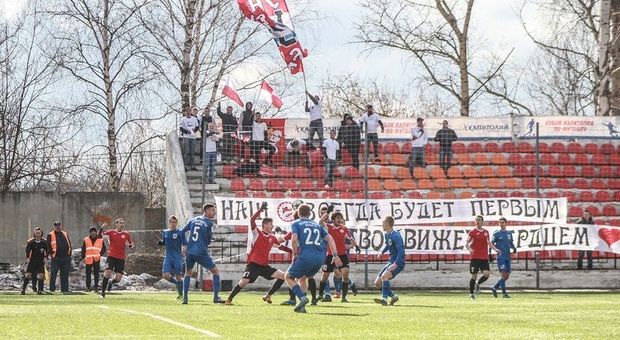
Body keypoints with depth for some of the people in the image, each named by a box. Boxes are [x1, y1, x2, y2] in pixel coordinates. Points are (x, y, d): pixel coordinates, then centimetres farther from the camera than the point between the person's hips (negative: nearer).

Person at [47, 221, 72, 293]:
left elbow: (69, 244, 19)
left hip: (66, 257, 4)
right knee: (53, 274, -6)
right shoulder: (50, 235, 3)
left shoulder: (65, 234, 18)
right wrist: (52, 253, -13)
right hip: (56, 257, -4)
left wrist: (69, 252, 7)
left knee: (65, 274, 6)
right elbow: (48, 246, -2)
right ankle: (52, 289, -2)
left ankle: (65, 289, 10)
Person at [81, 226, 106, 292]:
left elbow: (104, 249, 10)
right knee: (88, 274, 2)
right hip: (88, 260, 0)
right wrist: (83, 258, 2)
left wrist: (99, 254, -6)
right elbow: (83, 249, 10)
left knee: (96, 274, 0)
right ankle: (88, 287, 8)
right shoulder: (86, 240, 7)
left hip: (96, 260, 0)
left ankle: (96, 287, 6)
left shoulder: (100, 240, 5)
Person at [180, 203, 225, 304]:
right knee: (215, 271, 8)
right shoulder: (209, 223, -4)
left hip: (190, 252, 5)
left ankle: (184, 298, 13)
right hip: (201, 253, -5)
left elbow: (182, 232, 13)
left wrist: (184, 245, 21)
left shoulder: (193, 220, 12)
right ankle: (216, 297, 1)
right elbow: (209, 240, -1)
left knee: (188, 273, 24)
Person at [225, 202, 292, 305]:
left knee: (283, 276, -1)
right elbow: (252, 220, -21)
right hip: (253, 264, -6)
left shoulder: (272, 238, 11)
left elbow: (281, 246, 26)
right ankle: (229, 299, -3)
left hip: (264, 266, 6)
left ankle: (268, 296, 8)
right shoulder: (257, 233, -6)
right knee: (243, 282, -20)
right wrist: (261, 209, -22)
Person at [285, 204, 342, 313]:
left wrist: (295, 254, 1)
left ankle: (302, 297, -8)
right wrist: (335, 256, 11)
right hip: (320, 258, 5)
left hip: (305, 257, -5)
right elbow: (330, 238, 14)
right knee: (302, 278, 27)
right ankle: (302, 306, 17)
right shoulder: (317, 225, 22)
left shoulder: (296, 224, 7)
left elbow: (294, 239, -11)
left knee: (289, 277, 14)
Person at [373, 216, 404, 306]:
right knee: (377, 283, 3)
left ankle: (384, 299, -37)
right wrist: (382, 252, 25)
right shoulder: (387, 235, 10)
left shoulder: (396, 236, -18)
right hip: (390, 262, 10)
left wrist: (395, 264, -35)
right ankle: (393, 296, 16)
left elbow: (401, 251, -26)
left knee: (384, 276, -33)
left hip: (398, 263, -10)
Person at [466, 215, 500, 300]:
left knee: (486, 274, -11)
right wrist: (470, 249, -24)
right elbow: (466, 244, -3)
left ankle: (477, 284, 17)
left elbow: (488, 243, 22)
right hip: (474, 257, -4)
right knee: (474, 276, -2)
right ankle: (471, 294, 10)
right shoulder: (472, 232, -1)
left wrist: (496, 249, 9)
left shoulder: (486, 232, 12)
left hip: (484, 258, 4)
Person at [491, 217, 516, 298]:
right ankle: (504, 293, -12)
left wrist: (514, 248, 2)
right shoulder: (496, 233, -1)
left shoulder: (509, 233, 13)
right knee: (503, 274, -14)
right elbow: (492, 244, 1)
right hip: (500, 257, -6)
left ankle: (494, 287, 22)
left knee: (507, 276, 5)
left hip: (507, 257, 6)